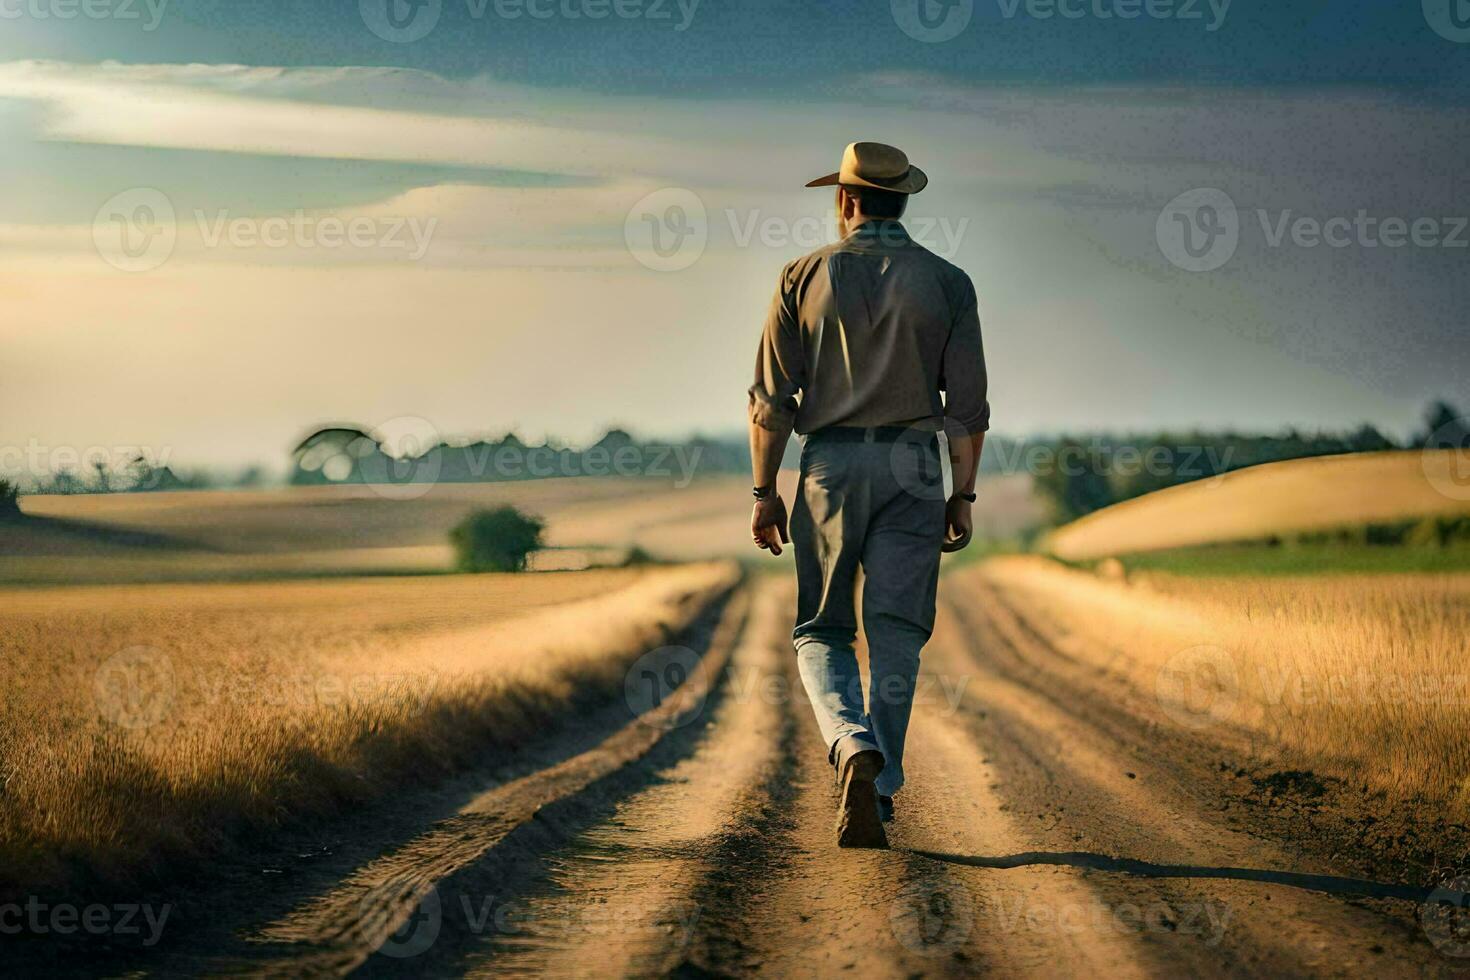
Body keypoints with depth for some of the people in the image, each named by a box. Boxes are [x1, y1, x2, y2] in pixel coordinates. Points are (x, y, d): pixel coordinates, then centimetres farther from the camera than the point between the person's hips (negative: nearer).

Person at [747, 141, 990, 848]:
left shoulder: (804, 277, 1)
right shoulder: (946, 283, 2)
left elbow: (771, 398, -1)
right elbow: (967, 404, 0)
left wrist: (764, 491, 5)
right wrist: (962, 495, 7)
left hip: (830, 465, 0)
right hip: (914, 468, 1)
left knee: (821, 631, 7)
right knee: (897, 632, 6)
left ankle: (855, 748, -20)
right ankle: (879, 791, 5)